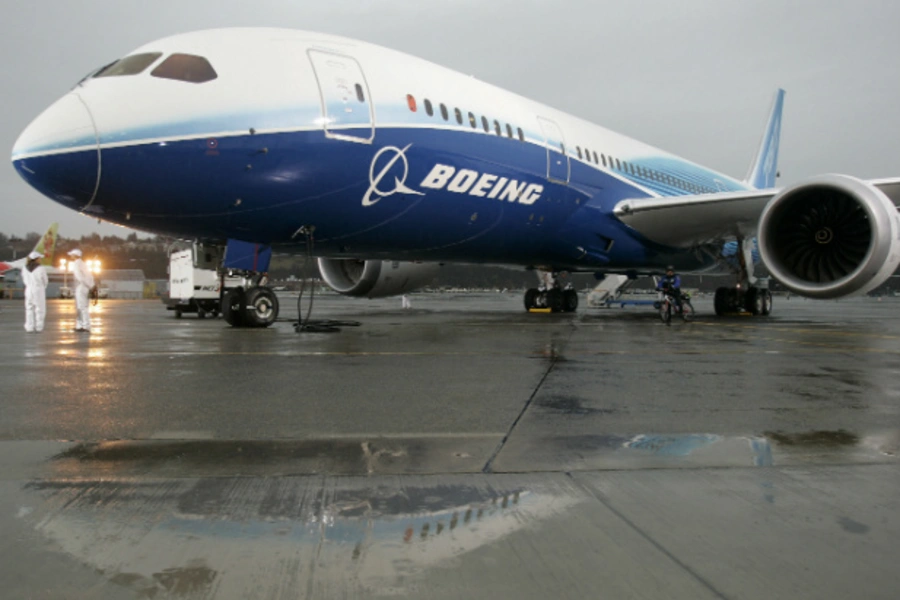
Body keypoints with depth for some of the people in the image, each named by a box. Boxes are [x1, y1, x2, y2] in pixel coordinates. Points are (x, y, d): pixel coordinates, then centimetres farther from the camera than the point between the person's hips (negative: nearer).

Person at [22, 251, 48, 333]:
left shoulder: (25, 268, 2)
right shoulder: (41, 268, -12)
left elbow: (24, 280, 7)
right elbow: (44, 280, -4)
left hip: (29, 289, 5)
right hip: (39, 289, -5)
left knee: (29, 309, 9)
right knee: (40, 309, 4)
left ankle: (30, 328, 8)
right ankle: (38, 327, 1)